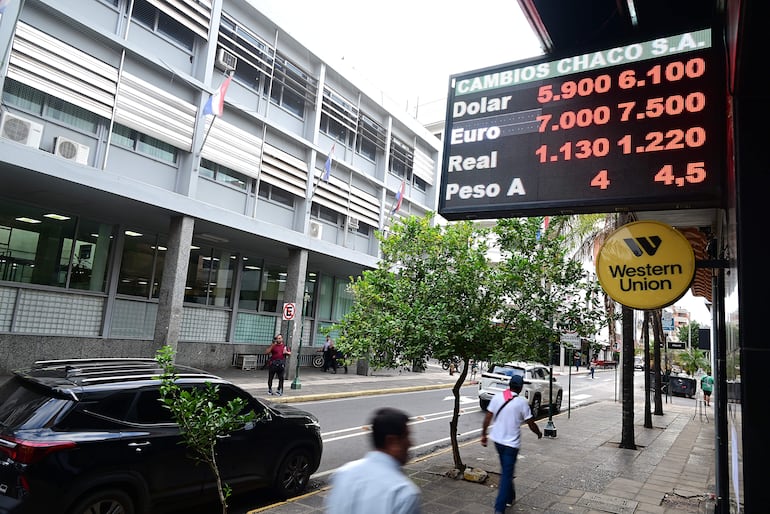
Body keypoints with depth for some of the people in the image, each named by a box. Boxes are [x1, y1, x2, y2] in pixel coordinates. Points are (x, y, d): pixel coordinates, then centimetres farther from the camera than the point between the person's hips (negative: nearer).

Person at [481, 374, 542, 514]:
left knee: (506, 471, 24)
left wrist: (484, 434, 10)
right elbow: (531, 424, -6)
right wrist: (539, 433, 14)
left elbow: (487, 417, 0)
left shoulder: (497, 397, -3)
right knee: (507, 474, 1)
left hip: (497, 440, 5)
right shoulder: (522, 402, -14)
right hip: (511, 442, -5)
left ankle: (510, 497, 40)